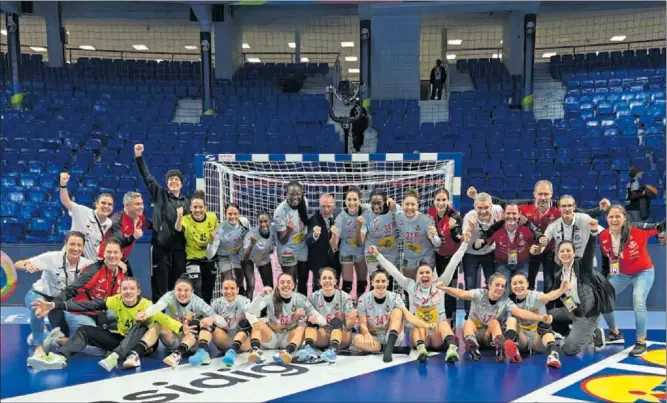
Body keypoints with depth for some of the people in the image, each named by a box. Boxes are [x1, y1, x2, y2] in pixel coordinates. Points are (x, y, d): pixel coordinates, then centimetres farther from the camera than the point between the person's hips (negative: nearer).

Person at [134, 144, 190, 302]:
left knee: (177, 284, 7)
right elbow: (147, 177, -3)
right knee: (160, 283, -2)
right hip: (160, 245, -3)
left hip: (179, 248, 3)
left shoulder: (186, 202, 13)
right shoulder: (160, 194, 5)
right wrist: (139, 157, -11)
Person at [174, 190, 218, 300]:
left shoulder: (212, 218, -10)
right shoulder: (186, 219, -20)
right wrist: (179, 216, -61)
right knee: (197, 289, -18)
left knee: (208, 292, 15)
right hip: (193, 259, -4)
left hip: (209, 259, 4)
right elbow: (178, 229, -45)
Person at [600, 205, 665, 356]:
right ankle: (615, 334, 26)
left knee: (638, 303, -24)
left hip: (643, 272, -5)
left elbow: (660, 228, -22)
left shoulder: (637, 230, -29)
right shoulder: (603, 237, -16)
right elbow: (605, 259, 1)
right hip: (622, 274, 5)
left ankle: (641, 343, -9)